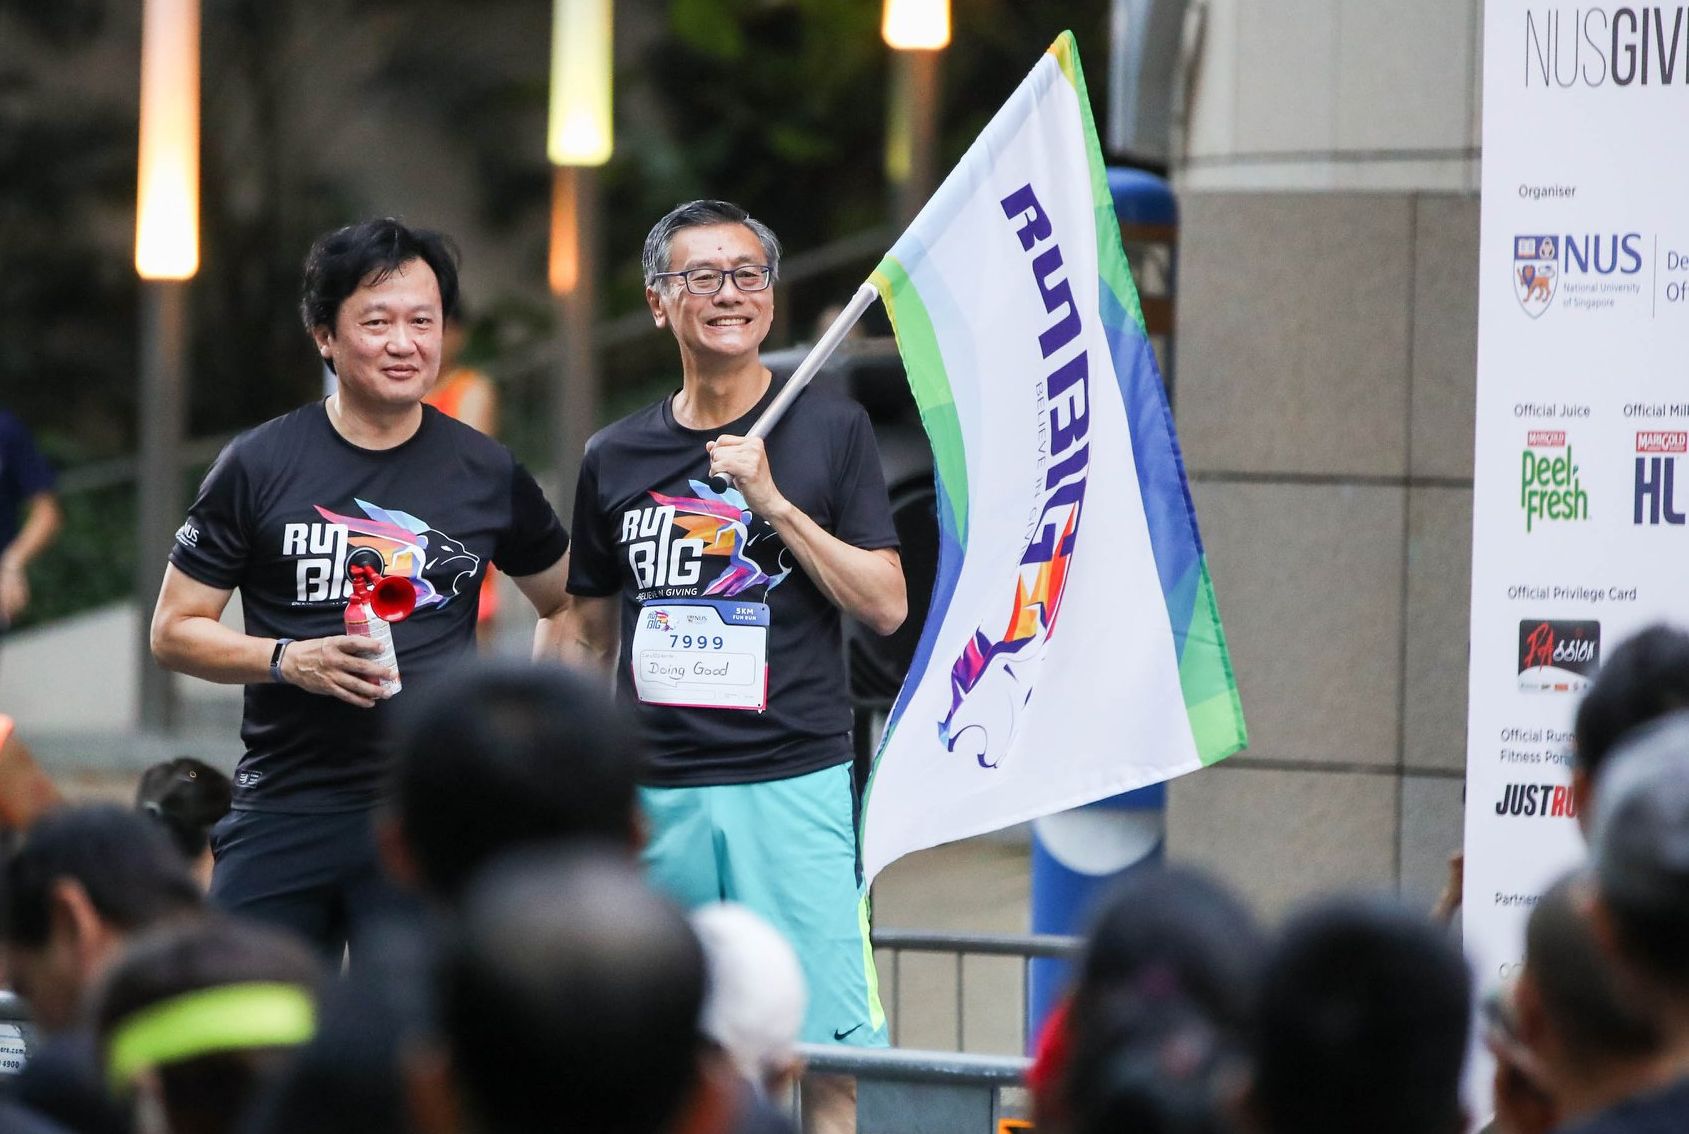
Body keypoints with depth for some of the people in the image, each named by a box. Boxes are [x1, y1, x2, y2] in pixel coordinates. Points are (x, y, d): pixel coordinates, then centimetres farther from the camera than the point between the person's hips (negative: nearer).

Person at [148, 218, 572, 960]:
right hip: (281, 809, 0)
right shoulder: (258, 467, 2)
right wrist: (290, 659, -12)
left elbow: (567, 605, 22)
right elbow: (175, 631, 4)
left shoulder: (487, 474, 7)